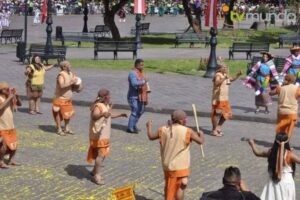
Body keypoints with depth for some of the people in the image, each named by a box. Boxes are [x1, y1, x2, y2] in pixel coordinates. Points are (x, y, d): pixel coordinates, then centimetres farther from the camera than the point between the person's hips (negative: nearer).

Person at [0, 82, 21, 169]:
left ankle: (11, 160, 26)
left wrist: (16, 95, -9)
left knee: (14, 144, 12)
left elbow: (19, 104, 6)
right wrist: (10, 97, -29)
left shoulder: (9, 98, 3)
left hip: (11, 126, 7)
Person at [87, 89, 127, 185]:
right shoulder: (98, 106, -21)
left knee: (103, 154, 17)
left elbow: (109, 115, 28)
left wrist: (120, 115, 32)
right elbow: (94, 116, -40)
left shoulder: (106, 105, 9)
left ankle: (95, 171, 32)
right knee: (101, 154, -12)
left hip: (105, 134, 10)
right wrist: (102, 114, -57)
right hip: (99, 135, -10)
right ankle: (96, 176, -5)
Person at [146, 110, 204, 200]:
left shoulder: (163, 130, -3)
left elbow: (151, 136, 9)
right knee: (181, 186, 5)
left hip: (167, 165, 5)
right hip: (181, 166, -5)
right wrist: (201, 134, 10)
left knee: (169, 186, 20)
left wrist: (149, 126, 27)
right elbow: (200, 141, -12)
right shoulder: (187, 131, -15)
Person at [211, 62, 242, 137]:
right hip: (218, 99, -9)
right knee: (218, 114, -7)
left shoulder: (225, 75, 14)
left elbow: (232, 79, 28)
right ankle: (214, 130, 0)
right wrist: (224, 78, -41)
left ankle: (218, 128, 27)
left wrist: (237, 75, 11)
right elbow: (217, 83, -30)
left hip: (225, 99, 9)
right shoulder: (218, 75, -13)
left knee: (226, 114, 14)